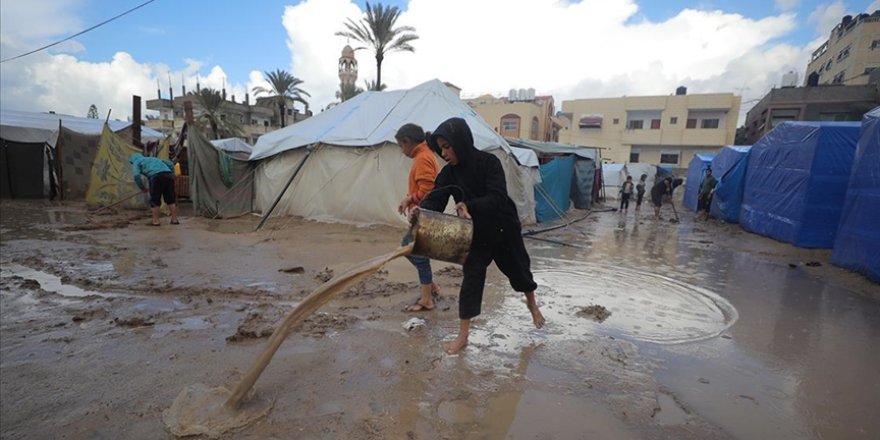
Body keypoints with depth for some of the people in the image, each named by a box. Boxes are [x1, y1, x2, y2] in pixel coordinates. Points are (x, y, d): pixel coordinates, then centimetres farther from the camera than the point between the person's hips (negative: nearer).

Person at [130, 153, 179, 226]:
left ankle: (156, 221, 8)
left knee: (154, 200, 7)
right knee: (171, 199, 11)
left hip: (156, 177, -5)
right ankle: (174, 219, 11)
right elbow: (170, 164, 28)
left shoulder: (136, 163, 21)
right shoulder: (153, 159, 38)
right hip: (167, 174, 5)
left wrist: (142, 188, 13)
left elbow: (136, 176, 3)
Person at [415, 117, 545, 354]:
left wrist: (469, 206, -43)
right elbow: (435, 198, -19)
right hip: (476, 235, 2)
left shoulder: (489, 162, -21)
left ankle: (532, 304, 49)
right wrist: (420, 211, -40)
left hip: (504, 231, -2)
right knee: (471, 279, -1)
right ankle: (463, 336, 9)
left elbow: (498, 198, -29)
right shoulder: (449, 172, -8)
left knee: (518, 270, 18)